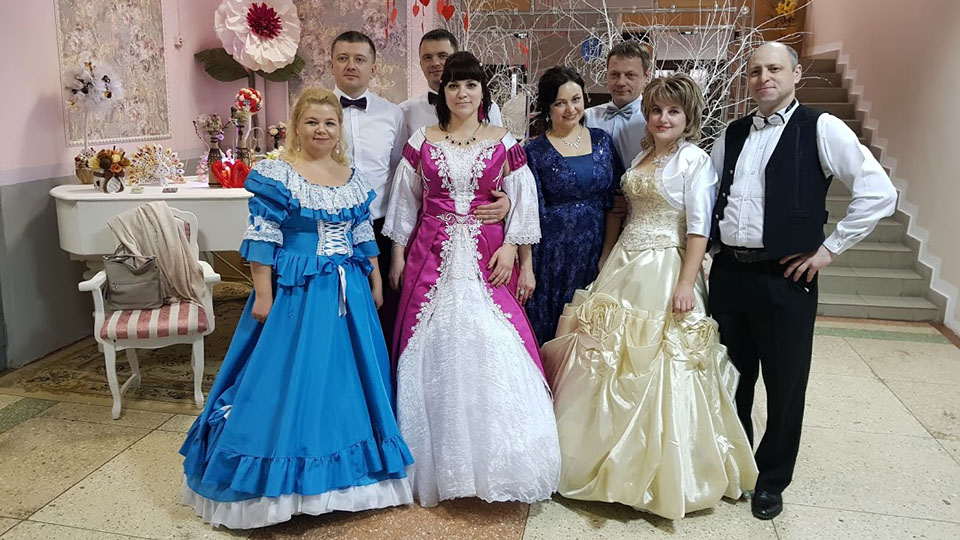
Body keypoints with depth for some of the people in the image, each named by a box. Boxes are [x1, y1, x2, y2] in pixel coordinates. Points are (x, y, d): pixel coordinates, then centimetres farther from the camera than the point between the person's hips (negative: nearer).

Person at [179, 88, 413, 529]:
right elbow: (262, 240, -12)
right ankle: (285, 479, 19)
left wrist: (376, 282, 14)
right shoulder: (275, 175, -10)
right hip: (295, 293, -6)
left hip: (348, 293, 6)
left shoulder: (354, 178, 8)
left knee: (345, 377, 14)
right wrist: (263, 295, -15)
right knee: (290, 378, 1)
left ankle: (344, 472, 33)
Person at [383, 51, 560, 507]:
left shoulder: (503, 143, 6)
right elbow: (405, 202, 10)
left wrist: (514, 249, -6)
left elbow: (522, 202, 4)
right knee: (434, 349, 1)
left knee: (491, 346, -8)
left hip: (487, 256, -1)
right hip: (432, 256, 1)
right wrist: (398, 255, 7)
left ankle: (492, 459, 7)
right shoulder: (421, 142, 8)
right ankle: (440, 464, 15)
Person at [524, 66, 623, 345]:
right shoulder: (534, 151, -5)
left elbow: (616, 200, 8)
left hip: (596, 252, 3)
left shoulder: (602, 140, 6)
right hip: (553, 256, -3)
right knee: (549, 332, 5)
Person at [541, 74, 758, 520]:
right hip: (623, 266, 7)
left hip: (664, 271, -7)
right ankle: (611, 459, 28)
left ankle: (658, 470, 16)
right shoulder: (640, 156, 14)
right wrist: (604, 265, 15)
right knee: (607, 360, 11)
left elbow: (699, 229, -13)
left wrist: (686, 284, -20)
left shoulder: (695, 160, -8)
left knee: (656, 369, -1)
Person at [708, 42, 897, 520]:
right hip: (728, 273, 5)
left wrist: (829, 249, -10)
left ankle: (771, 482, 29)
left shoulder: (821, 129, -5)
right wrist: (712, 236, 6)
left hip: (785, 278, -4)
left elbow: (879, 192, -10)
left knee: (784, 387, 8)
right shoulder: (732, 134, 10)